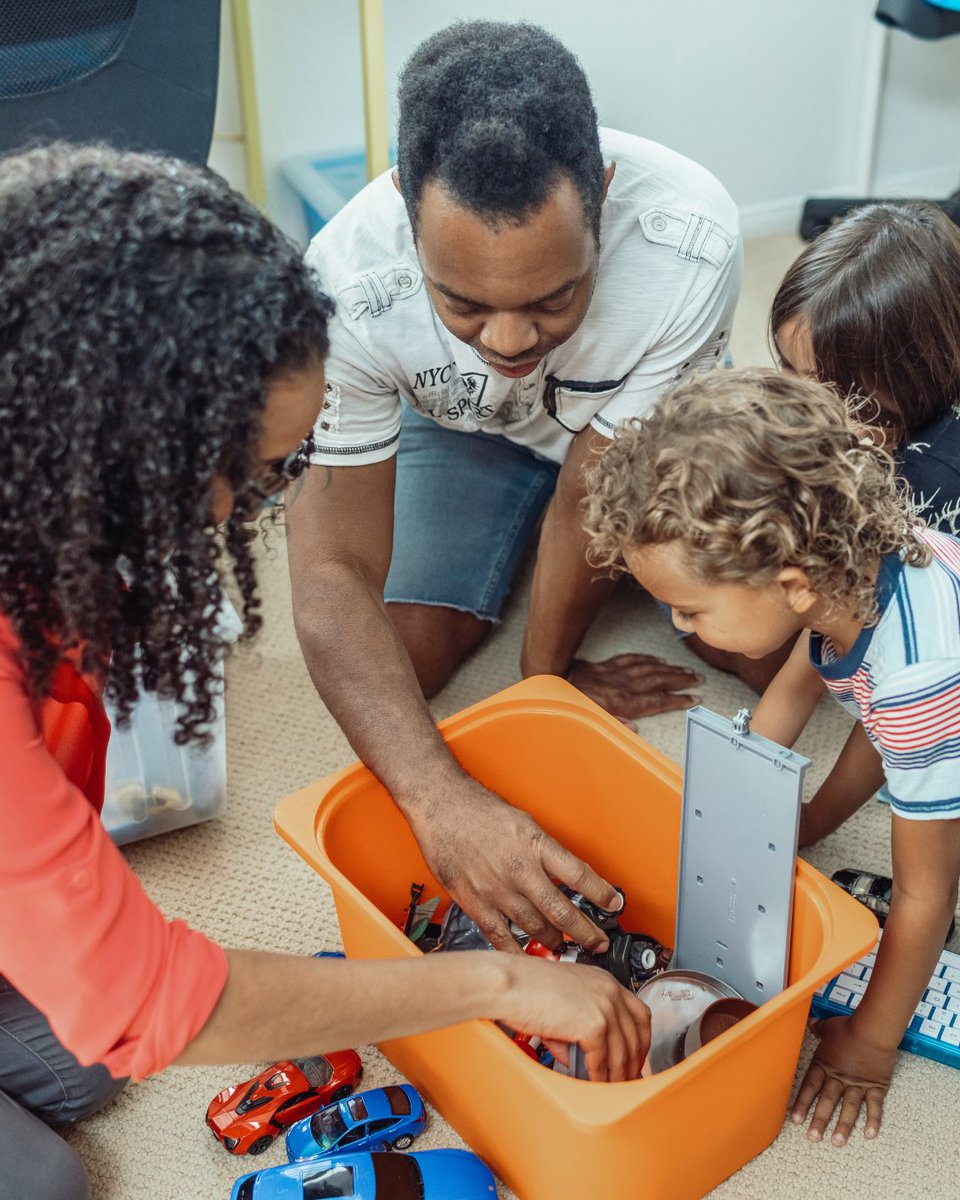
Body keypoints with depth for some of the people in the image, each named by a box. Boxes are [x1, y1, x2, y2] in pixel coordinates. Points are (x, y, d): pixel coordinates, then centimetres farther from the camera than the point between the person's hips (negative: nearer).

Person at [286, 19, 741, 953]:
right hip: (463, 424, 0)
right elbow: (333, 575, -37)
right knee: (398, 662, -14)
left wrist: (546, 673, -15)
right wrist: (440, 801, -51)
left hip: (636, 422, 0)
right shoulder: (346, 288, -39)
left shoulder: (690, 242, -41)